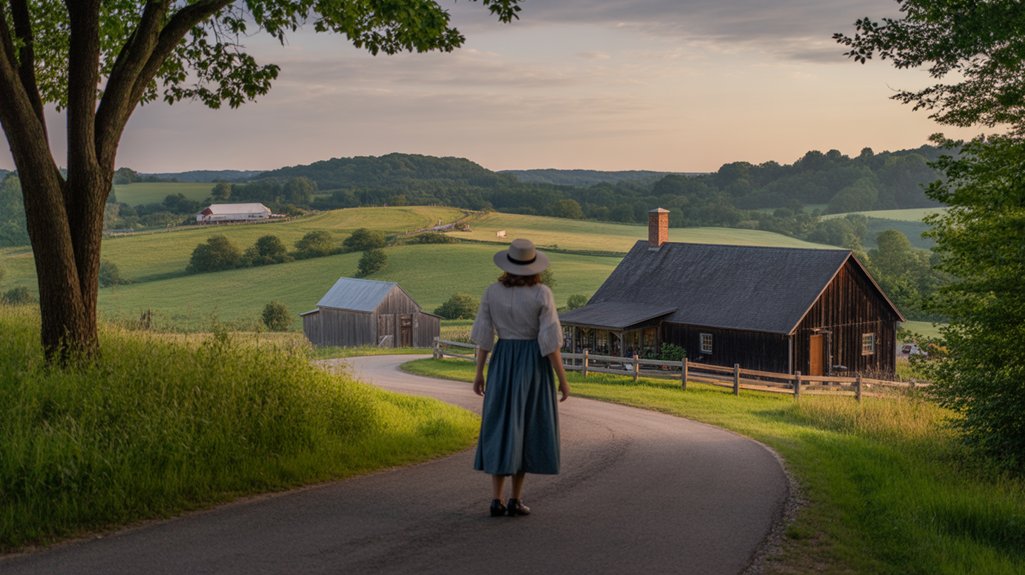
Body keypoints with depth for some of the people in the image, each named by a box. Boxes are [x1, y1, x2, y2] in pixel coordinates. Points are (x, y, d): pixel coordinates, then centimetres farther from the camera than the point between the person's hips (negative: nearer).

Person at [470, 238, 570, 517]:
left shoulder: (492, 291, -4)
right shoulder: (542, 294, -12)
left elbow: (483, 334, -1)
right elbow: (550, 340, -14)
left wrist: (479, 373, 9)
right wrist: (563, 379, -6)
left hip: (503, 363, 2)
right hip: (534, 366, -2)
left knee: (501, 430, 8)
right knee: (525, 430, 7)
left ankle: (496, 500, 2)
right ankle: (515, 500, 7)